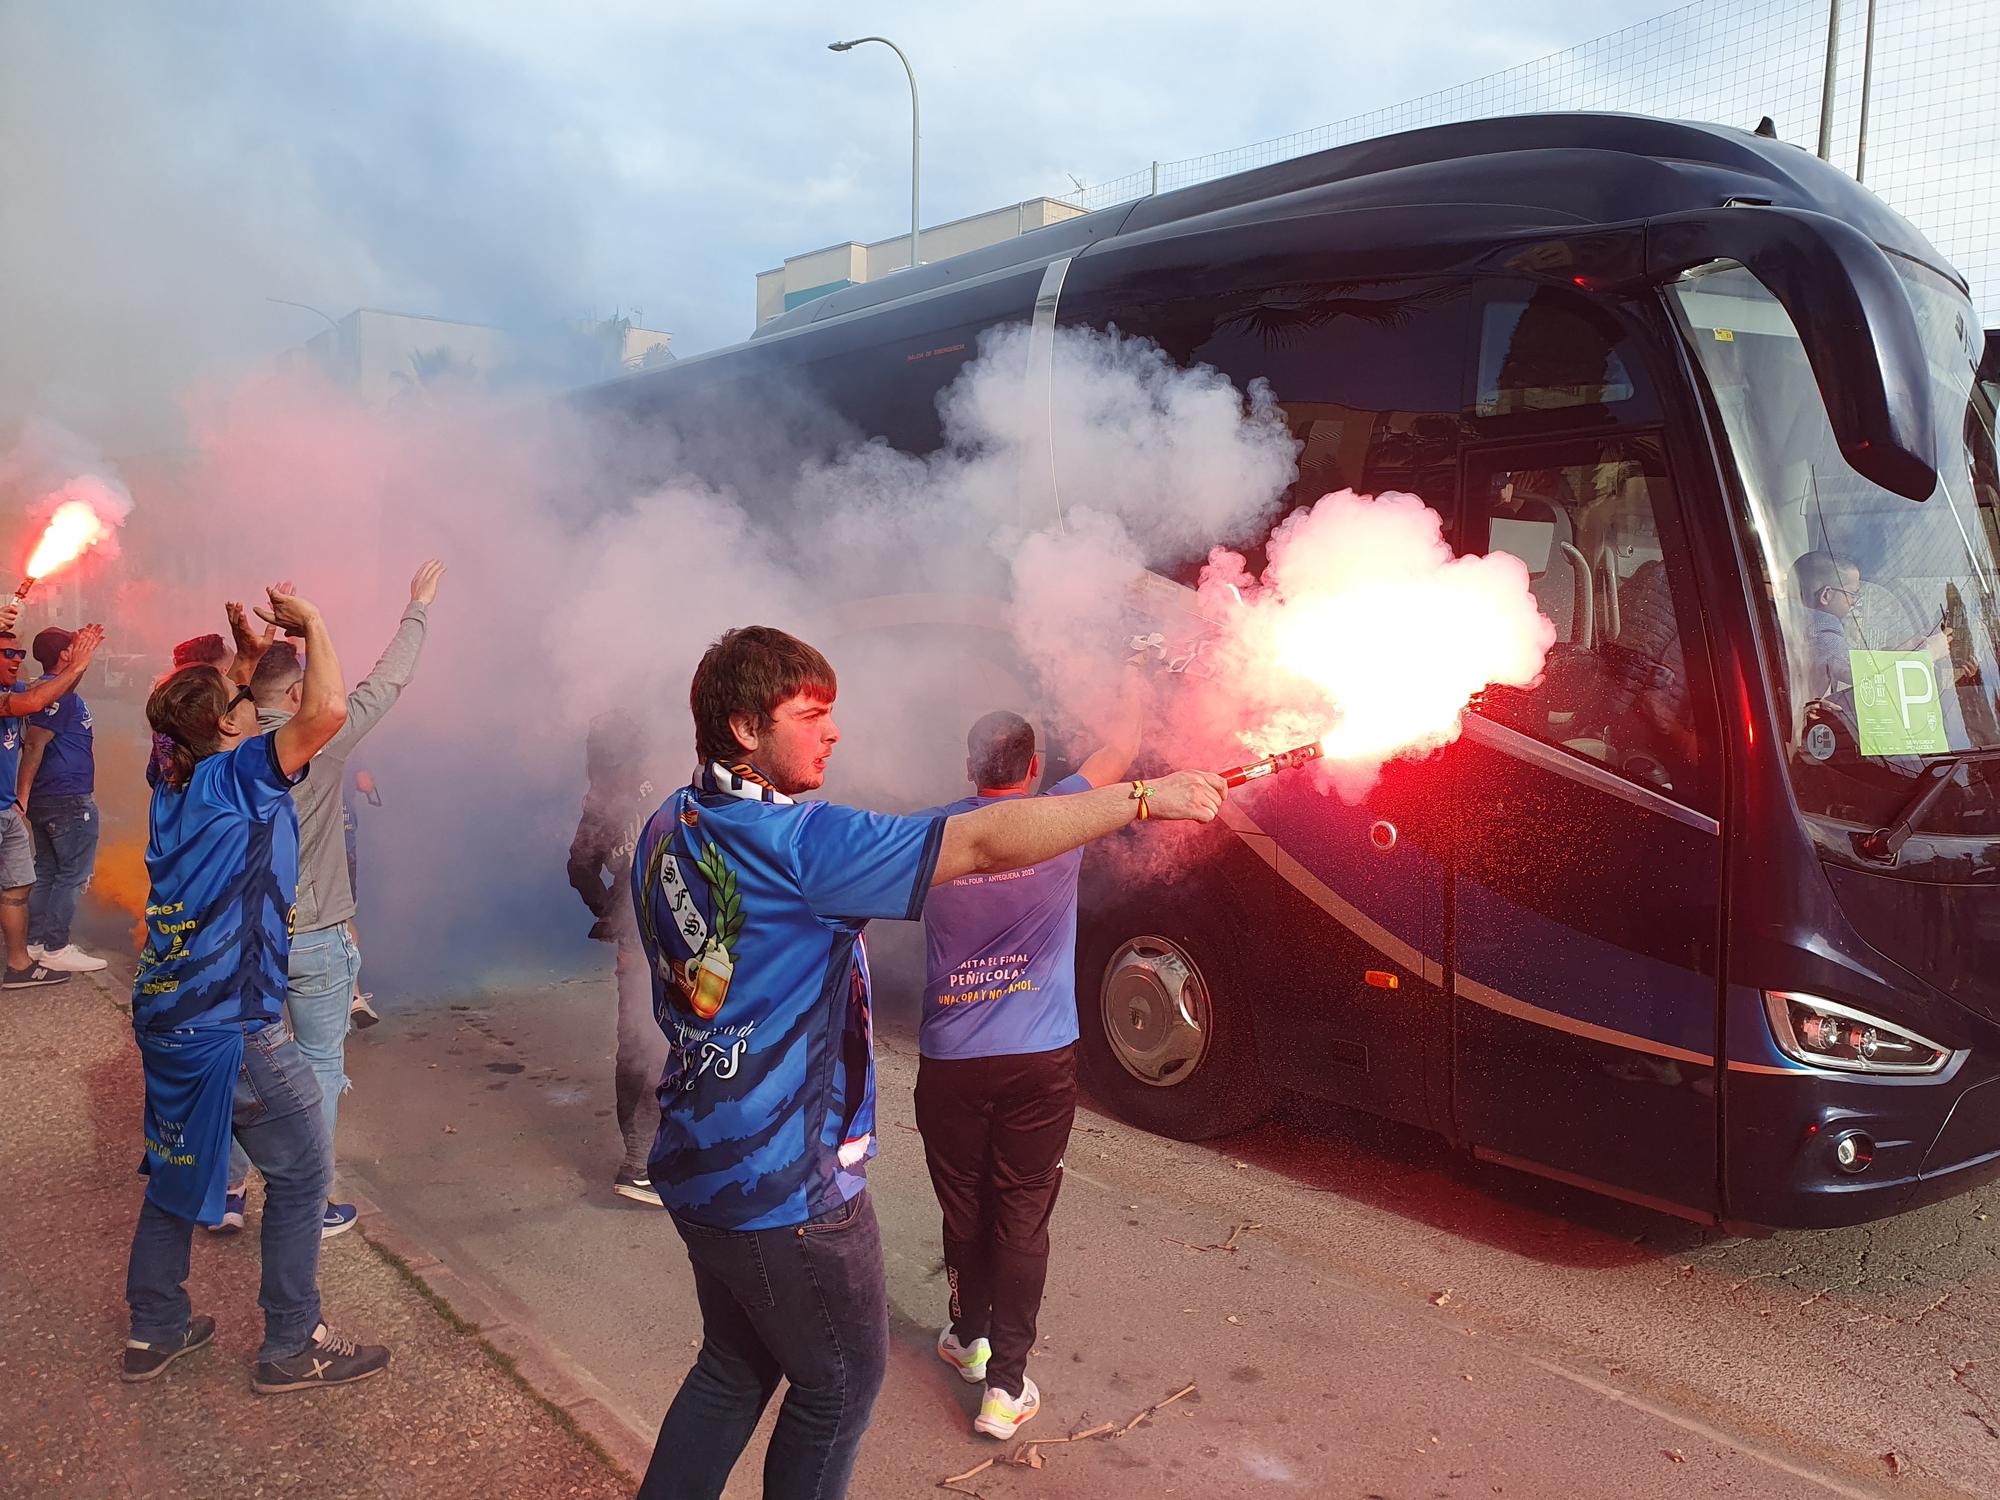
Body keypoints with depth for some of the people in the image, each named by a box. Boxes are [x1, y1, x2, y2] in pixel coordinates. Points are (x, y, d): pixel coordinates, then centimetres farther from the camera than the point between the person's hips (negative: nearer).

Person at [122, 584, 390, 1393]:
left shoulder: (174, 787, 10)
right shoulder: (237, 775, -13)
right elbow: (327, 709, -29)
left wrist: (254, 651, 30)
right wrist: (311, 623, -15)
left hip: (165, 1013, 9)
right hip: (231, 1024, -9)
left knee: (178, 1165, 23)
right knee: (301, 1172, 6)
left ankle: (154, 1329, 33)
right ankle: (292, 1347, 14)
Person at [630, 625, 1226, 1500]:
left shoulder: (665, 831, 3)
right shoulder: (795, 841, -23)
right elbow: (984, 843, -29)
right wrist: (1146, 797, -24)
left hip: (699, 1167, 8)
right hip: (787, 1188, -8)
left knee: (734, 1367, 25)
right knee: (841, 1381, 14)